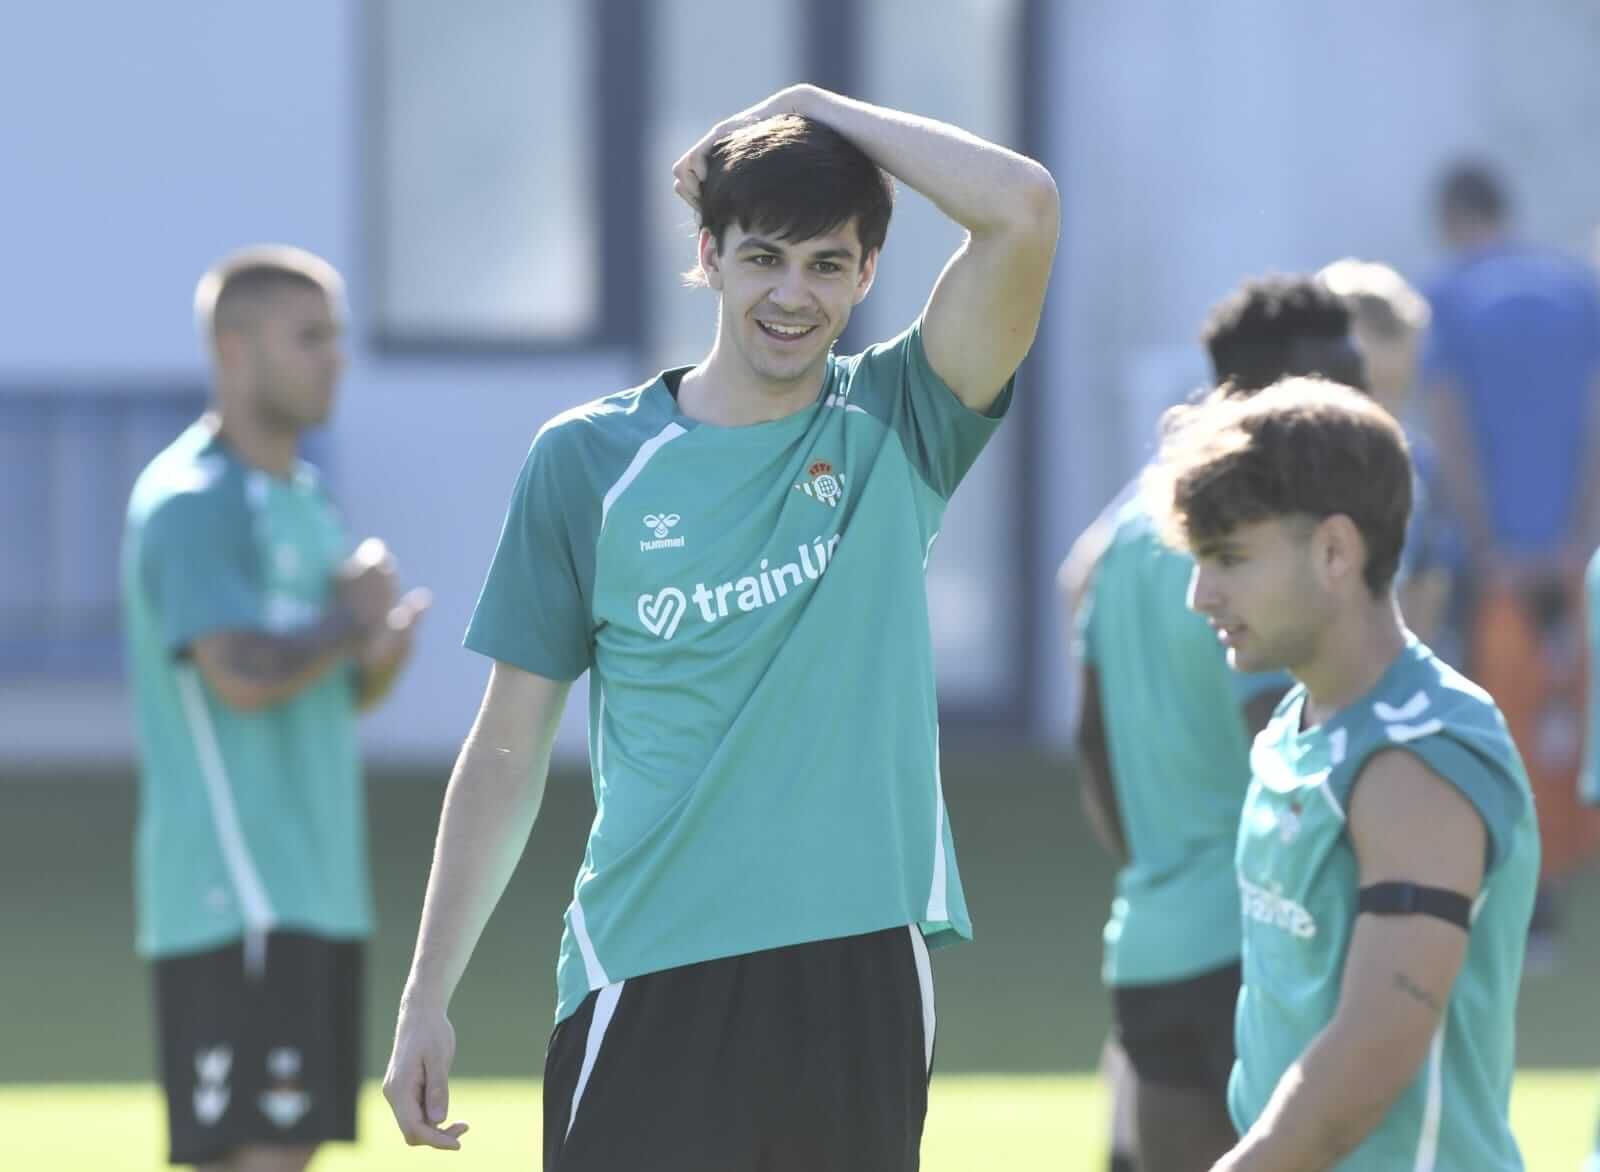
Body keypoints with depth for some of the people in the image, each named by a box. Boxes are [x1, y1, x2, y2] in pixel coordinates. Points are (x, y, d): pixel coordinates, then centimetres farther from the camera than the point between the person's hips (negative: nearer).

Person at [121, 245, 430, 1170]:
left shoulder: (306, 499, 18)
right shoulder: (191, 501, -12)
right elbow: (243, 673, -25)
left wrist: (380, 658, 0)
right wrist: (351, 620, -10)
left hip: (317, 887, 10)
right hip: (234, 894, -9)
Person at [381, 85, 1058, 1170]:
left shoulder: (896, 429, 5)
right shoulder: (588, 459, 4)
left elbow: (1024, 207, -11)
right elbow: (509, 750, 8)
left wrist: (816, 107, -2)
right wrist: (427, 999, 4)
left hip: (862, 968, 1)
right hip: (649, 987, -1)